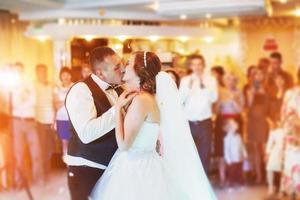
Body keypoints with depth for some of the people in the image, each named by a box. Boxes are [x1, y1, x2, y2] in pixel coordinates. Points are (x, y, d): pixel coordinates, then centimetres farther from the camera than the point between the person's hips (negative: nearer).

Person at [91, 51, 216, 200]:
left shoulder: (141, 99, -19)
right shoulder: (136, 97, 9)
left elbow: (124, 144, -22)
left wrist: (118, 108, -15)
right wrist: (121, 107, 5)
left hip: (136, 168, -9)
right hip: (136, 165, 9)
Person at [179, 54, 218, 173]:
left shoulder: (210, 80, 3)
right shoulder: (185, 81, 6)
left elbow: (214, 98, -11)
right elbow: (180, 100, -4)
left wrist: (204, 85, -19)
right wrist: (189, 86, -15)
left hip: (205, 122, -1)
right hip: (189, 122, 1)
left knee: (204, 153, 4)